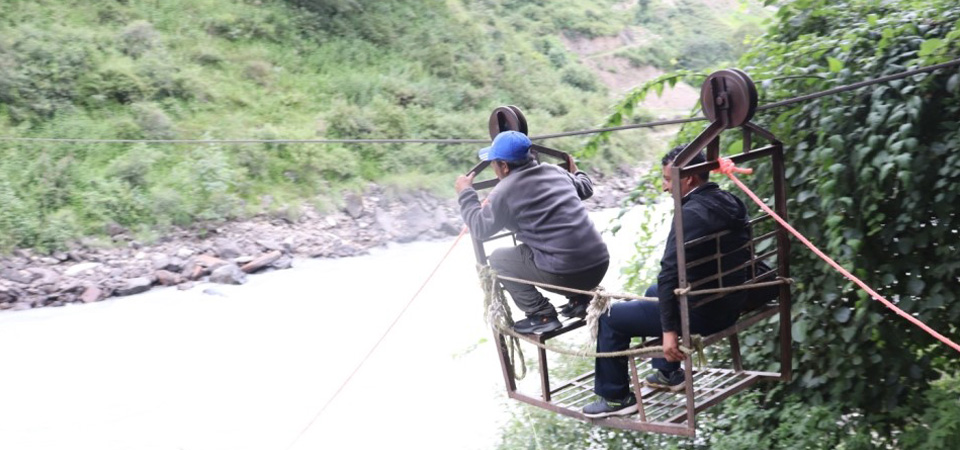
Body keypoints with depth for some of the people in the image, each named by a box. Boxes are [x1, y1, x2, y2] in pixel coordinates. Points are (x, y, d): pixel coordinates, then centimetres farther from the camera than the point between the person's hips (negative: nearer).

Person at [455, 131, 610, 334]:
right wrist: (575, 172, 52)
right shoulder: (555, 171, 13)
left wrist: (465, 193, 18)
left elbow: (480, 228, 5)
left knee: (498, 259, 12)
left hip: (565, 273, -7)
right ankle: (579, 298, 22)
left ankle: (542, 315, 7)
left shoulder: (504, 191, -5)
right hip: (600, 264, 7)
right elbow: (585, 188, 31)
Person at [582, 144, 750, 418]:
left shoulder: (691, 214, -24)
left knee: (611, 318, 1)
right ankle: (668, 372, 41)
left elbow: (671, 273, -29)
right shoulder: (729, 203, 4)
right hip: (730, 304, 10)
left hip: (702, 313, -10)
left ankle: (615, 397, 13)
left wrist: (669, 329, -27)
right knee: (654, 293, 35)